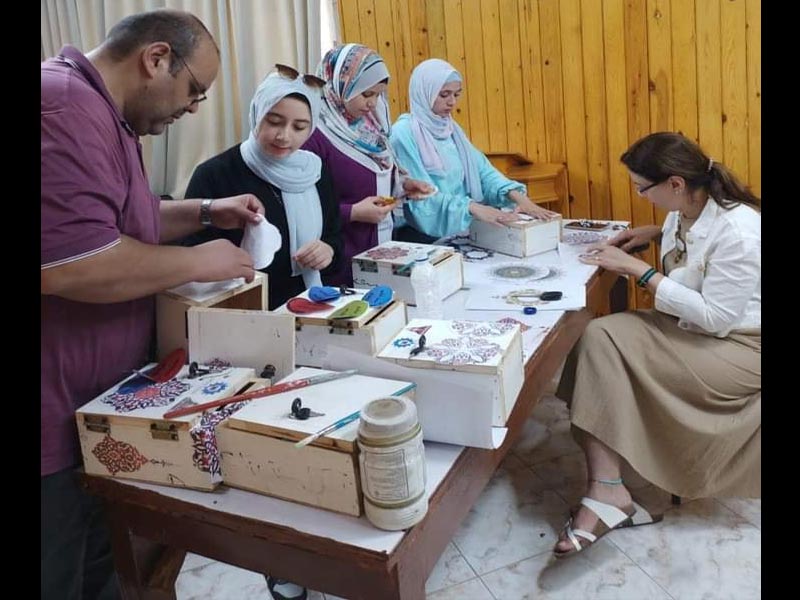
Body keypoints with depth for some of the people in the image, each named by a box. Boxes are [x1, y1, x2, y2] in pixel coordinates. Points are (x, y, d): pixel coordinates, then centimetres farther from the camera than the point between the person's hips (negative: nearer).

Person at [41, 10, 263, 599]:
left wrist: (206, 212, 13)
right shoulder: (65, 106, -22)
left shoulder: (96, 112, 15)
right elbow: (69, 262, -32)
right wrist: (200, 262, -18)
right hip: (58, 421, -10)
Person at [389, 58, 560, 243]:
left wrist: (518, 196, -11)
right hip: (421, 235, -7)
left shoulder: (452, 130, 13)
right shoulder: (404, 134, -11)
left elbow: (482, 169, 7)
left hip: (458, 232, 7)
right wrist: (473, 207, -30)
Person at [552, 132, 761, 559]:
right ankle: (607, 492, -26)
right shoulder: (687, 207, 2)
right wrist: (651, 233, 8)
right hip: (689, 326, 8)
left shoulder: (736, 233, -24)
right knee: (599, 336, -20)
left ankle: (607, 492, -13)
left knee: (607, 348, -25)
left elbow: (715, 317, -26)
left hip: (737, 344, -8)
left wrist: (639, 270, -24)